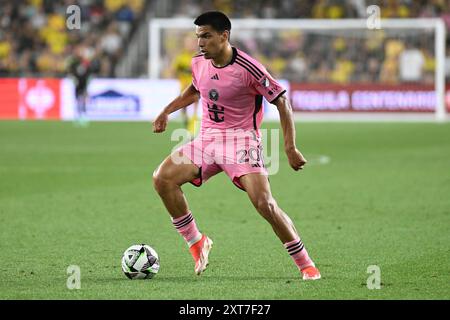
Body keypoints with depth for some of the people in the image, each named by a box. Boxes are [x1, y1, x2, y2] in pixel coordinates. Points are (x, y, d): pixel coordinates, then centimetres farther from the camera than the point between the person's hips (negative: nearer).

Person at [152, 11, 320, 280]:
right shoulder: (199, 63, 3)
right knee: (162, 178, -13)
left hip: (241, 139, -6)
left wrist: (290, 148, -15)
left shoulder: (247, 68, -16)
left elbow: (282, 102, -11)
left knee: (265, 204, -22)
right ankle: (197, 243, 2)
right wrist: (167, 111, 19)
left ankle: (306, 265, -7)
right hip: (207, 139, 6)